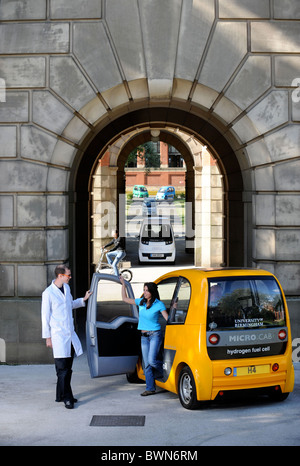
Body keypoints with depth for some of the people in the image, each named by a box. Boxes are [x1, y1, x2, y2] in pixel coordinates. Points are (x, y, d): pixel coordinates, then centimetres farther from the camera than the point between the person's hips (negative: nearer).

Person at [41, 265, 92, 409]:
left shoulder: (66, 287, 11)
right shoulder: (48, 293, -12)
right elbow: (45, 316, -9)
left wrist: (83, 300, 17)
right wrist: (47, 337, -8)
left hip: (70, 334, 8)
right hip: (58, 336, -8)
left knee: (67, 369, 12)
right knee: (62, 369, -5)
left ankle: (61, 395, 22)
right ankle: (67, 398, 1)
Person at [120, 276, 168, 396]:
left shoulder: (159, 304, -8)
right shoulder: (141, 302, 6)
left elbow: (168, 319, -12)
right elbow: (125, 299, 18)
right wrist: (123, 284, 17)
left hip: (155, 334, -5)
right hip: (144, 336, 5)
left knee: (151, 360, -18)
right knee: (147, 364, 5)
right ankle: (150, 388, 11)